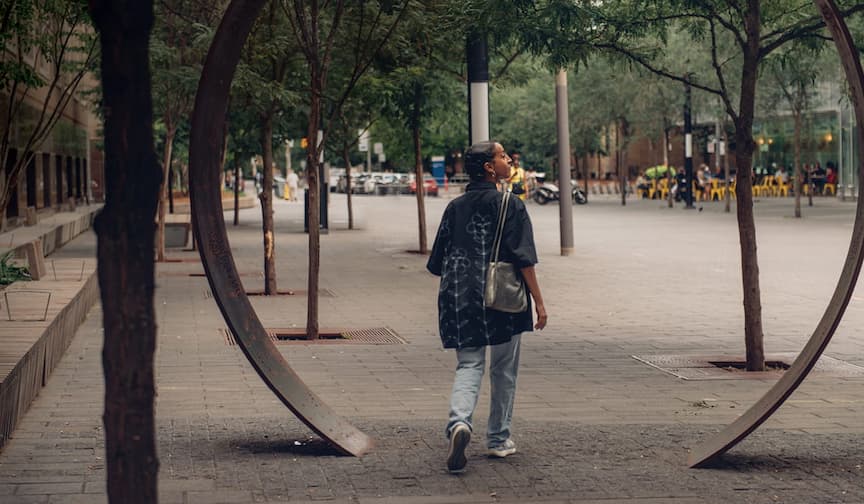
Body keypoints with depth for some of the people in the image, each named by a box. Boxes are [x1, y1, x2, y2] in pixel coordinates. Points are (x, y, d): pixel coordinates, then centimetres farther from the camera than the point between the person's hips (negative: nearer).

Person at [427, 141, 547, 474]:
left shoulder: (455, 207, 6)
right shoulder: (511, 206, -7)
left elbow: (437, 262, 8)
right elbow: (524, 259, -11)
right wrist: (538, 301, -7)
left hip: (461, 299, 3)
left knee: (468, 365, 5)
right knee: (503, 371, 12)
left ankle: (459, 422, -22)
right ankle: (498, 440, 20)